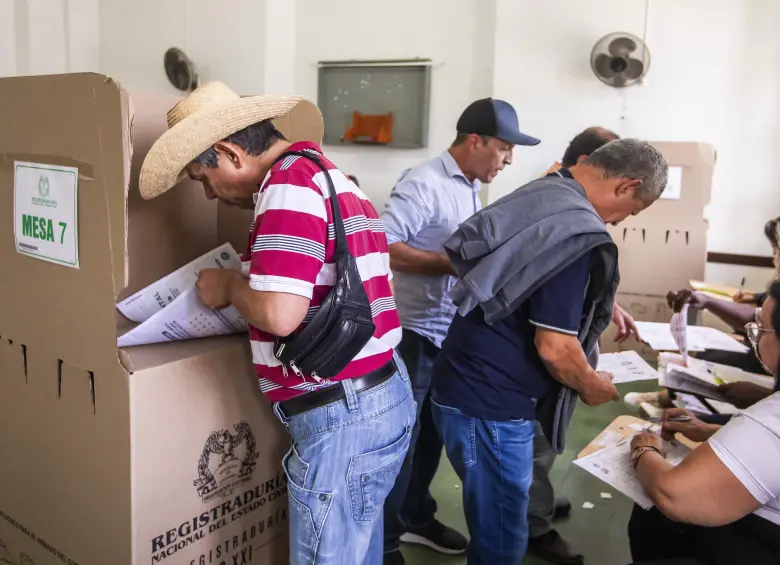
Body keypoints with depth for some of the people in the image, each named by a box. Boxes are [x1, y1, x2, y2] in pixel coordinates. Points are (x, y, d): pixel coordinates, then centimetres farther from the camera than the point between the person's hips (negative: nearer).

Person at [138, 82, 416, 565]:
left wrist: (229, 285, -7)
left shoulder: (288, 185, -16)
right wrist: (249, 280, 15)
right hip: (383, 396, 10)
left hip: (343, 417, -10)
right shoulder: (325, 174, 15)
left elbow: (279, 313, -26)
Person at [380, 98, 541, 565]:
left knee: (432, 434, 20)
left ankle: (416, 517, 38)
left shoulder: (471, 188, 9)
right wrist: (451, 264, -25)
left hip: (452, 334, 9)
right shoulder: (424, 184, -18)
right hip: (415, 334, -8)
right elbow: (380, 246, -27)